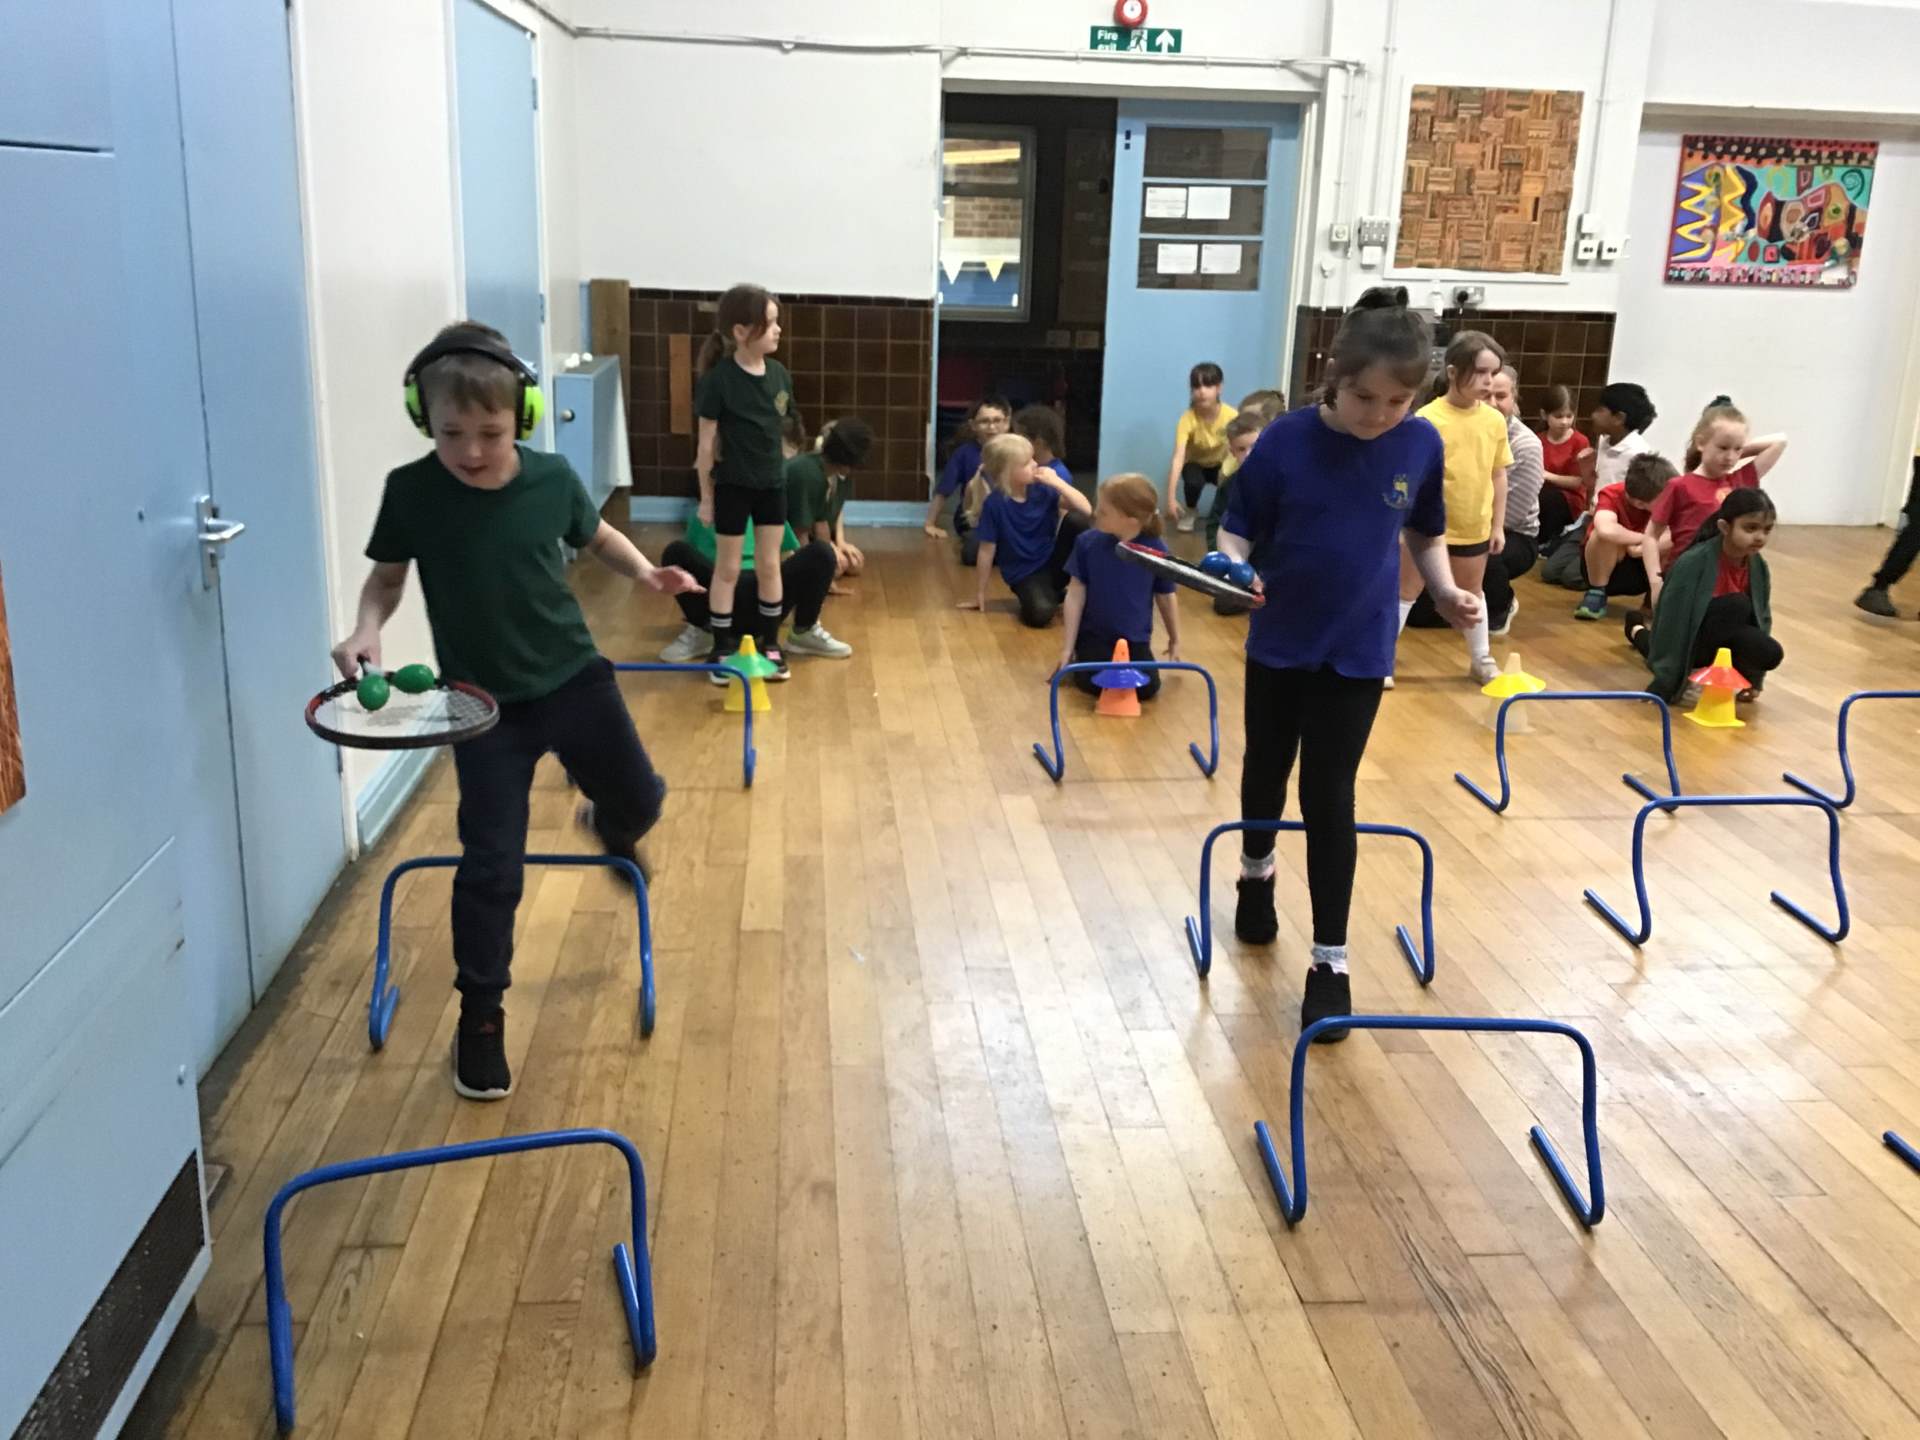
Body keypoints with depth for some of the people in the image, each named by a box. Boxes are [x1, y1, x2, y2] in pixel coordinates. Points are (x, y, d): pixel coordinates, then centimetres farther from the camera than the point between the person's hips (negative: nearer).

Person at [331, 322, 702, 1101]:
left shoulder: (552, 479, -12)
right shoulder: (411, 491, -17)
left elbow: (594, 534, 9)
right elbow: (387, 576, -1)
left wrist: (646, 572, -9)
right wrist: (367, 628, -21)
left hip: (573, 678, 2)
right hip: (482, 702, -2)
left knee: (640, 799, 18)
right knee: (490, 865, -1)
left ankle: (608, 821, 58)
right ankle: (481, 1016, 16)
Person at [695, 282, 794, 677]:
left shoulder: (779, 374, -2)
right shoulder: (718, 379, -17)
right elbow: (706, 442, -11)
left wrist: (776, 470, 11)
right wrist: (706, 495, -7)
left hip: (772, 484, 5)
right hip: (732, 486, -5)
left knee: (770, 567, 13)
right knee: (728, 570, 7)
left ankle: (770, 643, 25)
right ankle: (722, 649, 18)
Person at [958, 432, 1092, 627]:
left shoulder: (1042, 490, -5)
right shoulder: (994, 504, -14)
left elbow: (1086, 510, -12)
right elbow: (987, 550, -7)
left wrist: (1058, 483, -21)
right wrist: (980, 593, -2)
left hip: (1053, 561, 3)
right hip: (1024, 574, -3)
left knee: (1076, 519, -22)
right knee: (1041, 613, -34)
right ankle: (1051, 594, 4)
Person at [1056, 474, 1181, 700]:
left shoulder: (1156, 549, -11)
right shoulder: (1087, 542, -11)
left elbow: (1166, 597, 4)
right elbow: (1076, 594, -6)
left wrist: (1175, 640, 15)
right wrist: (1068, 646, -6)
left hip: (1135, 639, 1)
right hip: (1094, 634, -1)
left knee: (1147, 688, -18)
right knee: (1097, 684, -24)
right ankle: (1079, 660, 11)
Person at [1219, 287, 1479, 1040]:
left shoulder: (1422, 445, -8)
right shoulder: (1287, 440, -15)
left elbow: (1424, 532, 6)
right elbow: (1240, 527, -8)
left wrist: (1445, 589, -10)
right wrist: (1234, 566, -29)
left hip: (1358, 649, 0)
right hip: (1279, 642, 0)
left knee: (1329, 796, 0)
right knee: (1266, 770, 18)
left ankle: (1330, 959, 10)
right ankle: (1257, 873, 49)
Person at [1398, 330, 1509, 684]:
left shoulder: (1495, 420, -3)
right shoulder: (1427, 419, -17)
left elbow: (1498, 475, 5)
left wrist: (1497, 524, 6)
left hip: (1474, 528, 4)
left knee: (1472, 593, 20)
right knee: (1406, 592, 5)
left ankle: (1481, 660, 34)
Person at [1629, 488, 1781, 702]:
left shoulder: (1758, 566, -8)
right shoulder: (1694, 562, -27)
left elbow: (1761, 616, 3)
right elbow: (1674, 617, -25)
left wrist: (1754, 678, 1)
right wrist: (1664, 685, -24)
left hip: (1714, 643, 4)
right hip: (1686, 639, -4)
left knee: (1770, 654, -19)